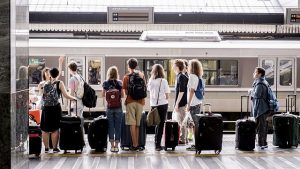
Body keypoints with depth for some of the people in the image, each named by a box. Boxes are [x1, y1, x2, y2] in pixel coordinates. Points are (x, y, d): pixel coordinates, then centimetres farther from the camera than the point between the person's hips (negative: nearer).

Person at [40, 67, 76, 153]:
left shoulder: (44, 83, 3)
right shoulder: (59, 83, -3)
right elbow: (66, 95, -6)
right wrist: (74, 98, 10)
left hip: (46, 108, 1)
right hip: (55, 108, -1)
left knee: (45, 129, 9)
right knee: (55, 129, 6)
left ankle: (46, 148, 13)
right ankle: (55, 148, 9)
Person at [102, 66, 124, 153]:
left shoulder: (106, 83, -2)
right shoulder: (119, 83, -3)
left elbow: (103, 95, 6)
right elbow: (122, 95, 1)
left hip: (109, 107, 0)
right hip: (118, 107, 0)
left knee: (111, 126, 6)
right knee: (117, 126, 5)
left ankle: (112, 145, 6)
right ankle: (116, 145, 6)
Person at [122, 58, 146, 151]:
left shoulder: (126, 77, -3)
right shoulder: (141, 75, 6)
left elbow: (126, 91, -4)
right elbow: (145, 88, 11)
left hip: (130, 102, -3)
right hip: (140, 101, 3)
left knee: (132, 124, -3)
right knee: (138, 124, 9)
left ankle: (135, 145, -6)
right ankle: (137, 144, 10)